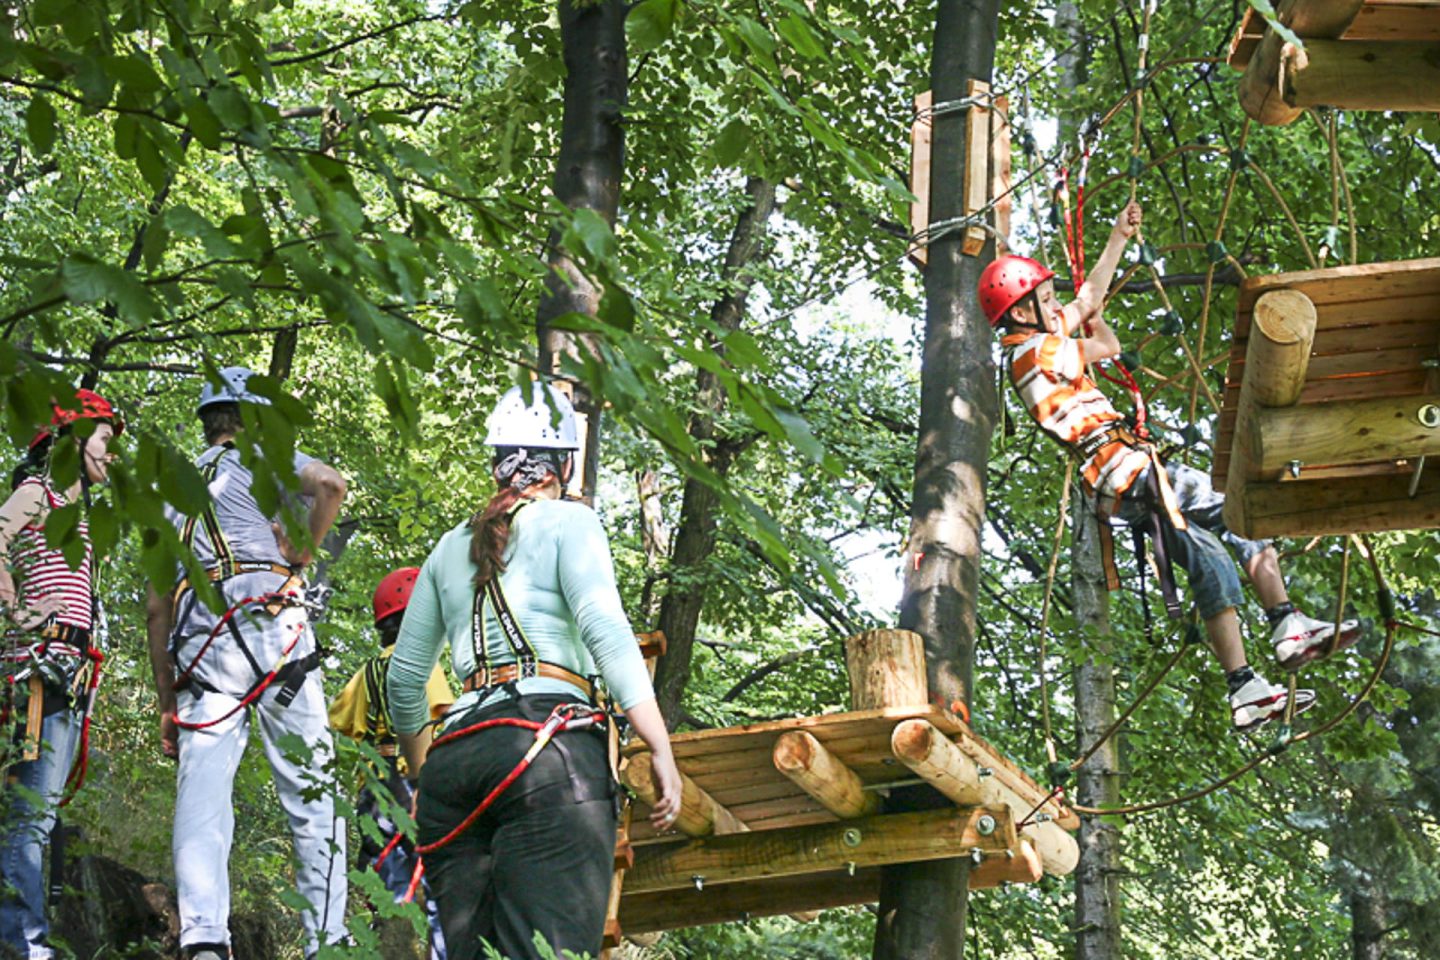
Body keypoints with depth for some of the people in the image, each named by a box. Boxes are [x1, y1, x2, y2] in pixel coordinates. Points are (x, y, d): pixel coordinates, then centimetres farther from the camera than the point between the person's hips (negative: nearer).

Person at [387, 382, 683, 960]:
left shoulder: (451, 547, 23)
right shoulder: (567, 521, 8)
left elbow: (403, 677, 25)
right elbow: (605, 629, -8)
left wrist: (422, 776, 39)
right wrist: (661, 752, -11)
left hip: (453, 759, 5)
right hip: (551, 749, -5)